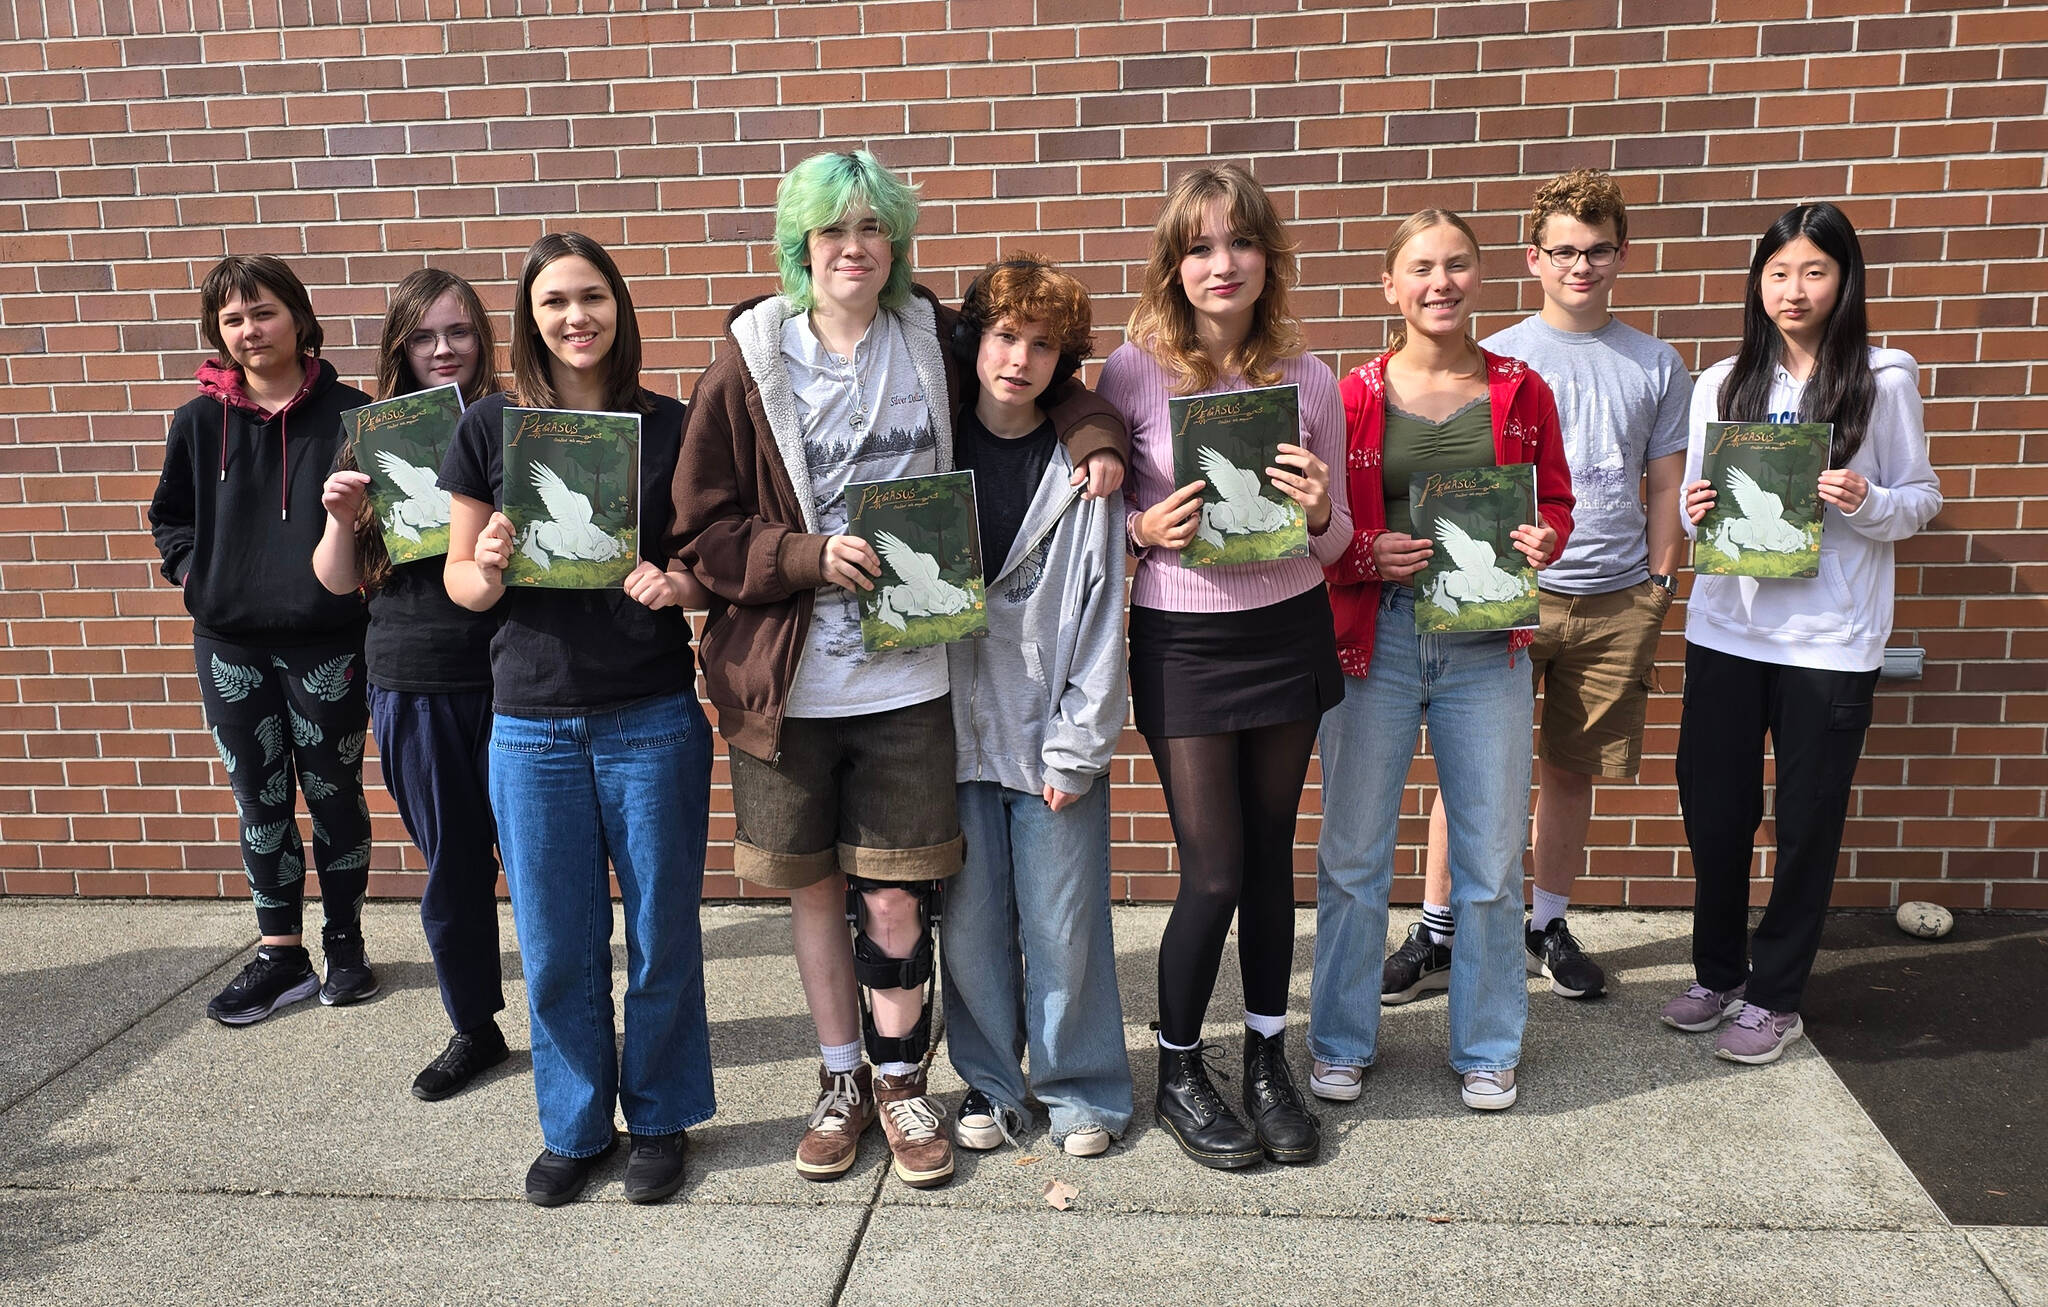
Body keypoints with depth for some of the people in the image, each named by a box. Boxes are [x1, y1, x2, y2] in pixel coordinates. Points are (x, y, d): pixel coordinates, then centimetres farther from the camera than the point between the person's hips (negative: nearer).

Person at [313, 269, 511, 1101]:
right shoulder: (370, 443, 6)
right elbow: (337, 582, 7)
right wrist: (340, 518, -12)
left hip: (508, 678, -3)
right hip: (412, 687, 3)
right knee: (452, 868, 14)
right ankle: (474, 1028, 30)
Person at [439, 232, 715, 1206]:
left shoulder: (669, 426, 0)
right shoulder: (490, 427, 2)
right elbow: (461, 581, 5)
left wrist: (679, 586, -18)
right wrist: (487, 570, -17)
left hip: (653, 719, -1)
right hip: (532, 724, 1)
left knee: (660, 934, 9)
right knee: (555, 946, 10)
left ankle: (659, 1119, 30)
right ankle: (574, 1127, 31)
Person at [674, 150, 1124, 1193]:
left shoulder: (935, 343, 3)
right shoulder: (749, 364, -1)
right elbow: (702, 531, -2)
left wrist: (1088, 435, -1)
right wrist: (809, 556, -17)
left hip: (907, 677, 0)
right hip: (786, 683, 0)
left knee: (896, 901, 3)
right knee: (815, 890, 14)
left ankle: (902, 1085, 26)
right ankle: (842, 1083, 33)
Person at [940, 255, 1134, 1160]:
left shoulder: (1083, 470, -1)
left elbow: (1102, 616, -3)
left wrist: (1077, 745, -7)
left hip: (1053, 734, -2)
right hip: (954, 728, 2)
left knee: (1063, 924, 4)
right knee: (969, 923, 8)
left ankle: (1079, 1087, 24)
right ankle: (989, 1082, 28)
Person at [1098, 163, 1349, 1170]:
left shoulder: (1307, 379, 1)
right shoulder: (1133, 372, -7)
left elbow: (1334, 538, 7)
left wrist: (1319, 513, -15)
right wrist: (1145, 530, -19)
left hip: (1288, 627, 3)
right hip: (1181, 641, -3)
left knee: (1270, 856, 12)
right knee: (1215, 873, -1)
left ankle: (1267, 1061, 31)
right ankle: (1178, 1073, 22)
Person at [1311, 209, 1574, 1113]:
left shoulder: (1519, 391, 5)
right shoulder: (1353, 396, 0)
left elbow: (1556, 500, 14)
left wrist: (1543, 544, -8)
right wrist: (1367, 554, -16)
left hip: (1486, 646, 1)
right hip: (1372, 639, -1)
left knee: (1491, 861, 8)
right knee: (1352, 857, 7)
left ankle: (1486, 1048, 27)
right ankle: (1342, 1040, 26)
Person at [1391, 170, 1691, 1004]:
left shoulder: (1656, 366, 9)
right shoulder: (1495, 360, 2)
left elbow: (1665, 487, 12)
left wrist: (1658, 592, 8)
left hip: (1615, 599, 2)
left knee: (1572, 772, 11)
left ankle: (1547, 925, 26)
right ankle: (1436, 935, 9)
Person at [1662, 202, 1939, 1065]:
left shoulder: (1884, 381, -1)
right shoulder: (1721, 385, 7)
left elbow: (1921, 499, 3)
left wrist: (1866, 502, -18)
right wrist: (1695, 512, -10)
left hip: (1830, 638, -3)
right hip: (1725, 628, 3)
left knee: (1807, 821, 6)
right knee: (1713, 806, 8)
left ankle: (1775, 997, 20)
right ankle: (1718, 972, 27)